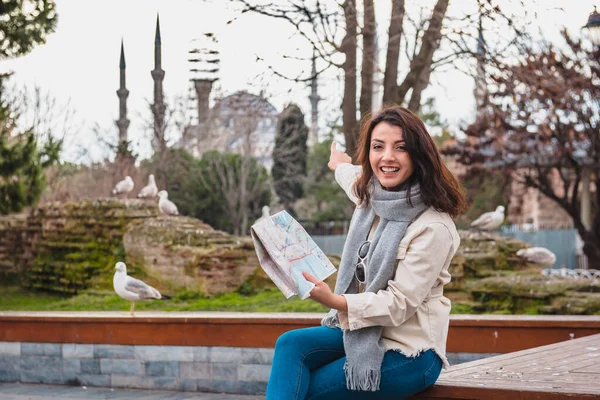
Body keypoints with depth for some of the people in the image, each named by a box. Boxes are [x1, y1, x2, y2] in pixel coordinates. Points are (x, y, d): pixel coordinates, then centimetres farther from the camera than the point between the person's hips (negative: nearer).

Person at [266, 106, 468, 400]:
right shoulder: (371, 196, 4)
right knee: (291, 344, -19)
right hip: (362, 331, 7)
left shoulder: (433, 227, -20)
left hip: (409, 353, -7)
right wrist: (340, 165, 55)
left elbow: (399, 304, -22)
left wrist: (334, 302, -36)